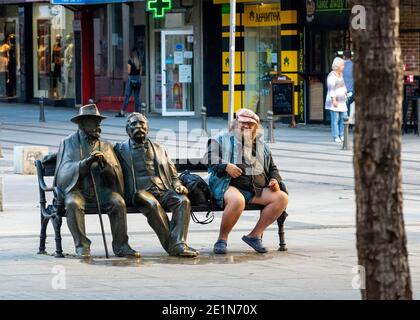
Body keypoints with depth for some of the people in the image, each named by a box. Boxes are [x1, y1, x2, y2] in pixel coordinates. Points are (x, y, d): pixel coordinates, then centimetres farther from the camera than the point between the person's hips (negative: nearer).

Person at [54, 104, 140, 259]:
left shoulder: (105, 146, 17)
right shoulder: (69, 143, 9)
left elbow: (117, 174, 7)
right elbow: (65, 171, -5)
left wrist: (105, 163, -14)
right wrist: (86, 162, -21)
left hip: (100, 188, 2)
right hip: (77, 188, -2)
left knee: (118, 202, -28)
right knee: (73, 204, -36)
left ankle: (120, 246, -21)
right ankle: (81, 246, -27)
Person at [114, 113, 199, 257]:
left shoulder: (159, 149, 28)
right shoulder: (121, 149, 19)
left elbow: (173, 175, 25)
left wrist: (178, 186, 4)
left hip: (163, 191, 3)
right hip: (140, 192, -3)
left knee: (183, 201, -29)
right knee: (153, 205, -37)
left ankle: (178, 244, -39)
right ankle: (170, 244, -35)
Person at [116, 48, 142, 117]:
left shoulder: (130, 61, -8)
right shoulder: (139, 62, 6)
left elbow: (129, 72, -9)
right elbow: (140, 72, 8)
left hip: (131, 79, -5)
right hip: (138, 79, 5)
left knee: (127, 96, -3)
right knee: (137, 97, 6)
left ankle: (122, 112, -4)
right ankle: (137, 112, 3)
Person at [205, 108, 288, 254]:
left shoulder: (261, 145, 28)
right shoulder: (222, 139, 14)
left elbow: (272, 168, 32)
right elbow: (210, 158, 1)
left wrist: (275, 180, 9)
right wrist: (226, 166, -17)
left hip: (258, 190, 5)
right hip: (230, 186, -5)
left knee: (282, 197, -20)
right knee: (237, 200, -41)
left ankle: (255, 235, -12)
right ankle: (222, 240, -23)